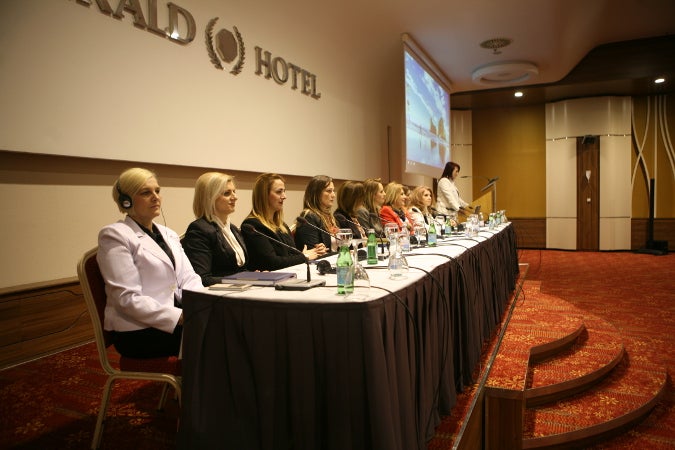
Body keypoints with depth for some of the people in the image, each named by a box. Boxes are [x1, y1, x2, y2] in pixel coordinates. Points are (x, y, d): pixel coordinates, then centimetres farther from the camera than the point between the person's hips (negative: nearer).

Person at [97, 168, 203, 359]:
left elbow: (188, 278, 8)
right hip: (137, 331, -6)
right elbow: (128, 298, -14)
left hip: (175, 318, 6)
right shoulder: (114, 235, -6)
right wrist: (181, 317, -22)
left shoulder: (169, 235, 16)